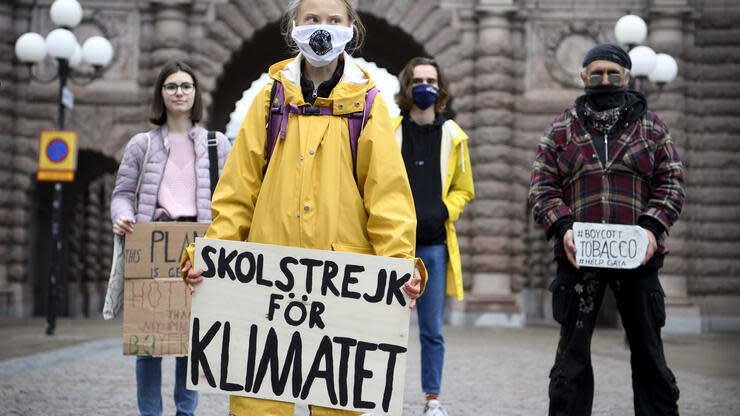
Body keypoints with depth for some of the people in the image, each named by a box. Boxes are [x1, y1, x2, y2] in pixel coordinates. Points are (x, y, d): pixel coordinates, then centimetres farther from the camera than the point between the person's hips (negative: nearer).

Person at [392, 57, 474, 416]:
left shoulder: (453, 136, 11)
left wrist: (441, 213, -3)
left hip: (434, 243, 1)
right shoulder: (388, 133, 5)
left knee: (432, 329, 4)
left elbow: (463, 189, 16)